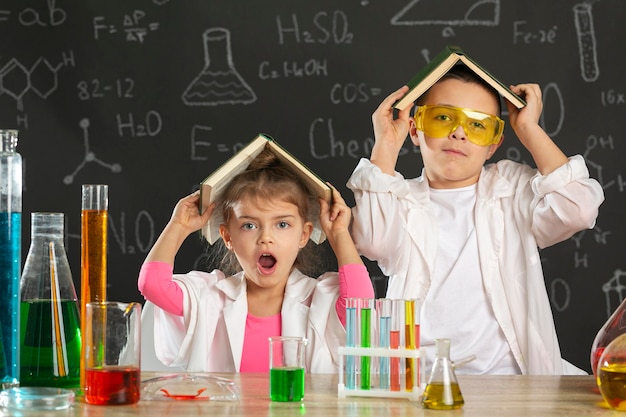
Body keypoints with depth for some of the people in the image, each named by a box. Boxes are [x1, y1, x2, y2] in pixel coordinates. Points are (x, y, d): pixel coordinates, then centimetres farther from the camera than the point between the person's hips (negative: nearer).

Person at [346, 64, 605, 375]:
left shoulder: (513, 189, 13)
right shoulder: (402, 201, 11)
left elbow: (578, 210, -6)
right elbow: (373, 241, -13)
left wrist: (529, 131, 3)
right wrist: (386, 146, -3)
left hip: (507, 374, 1)